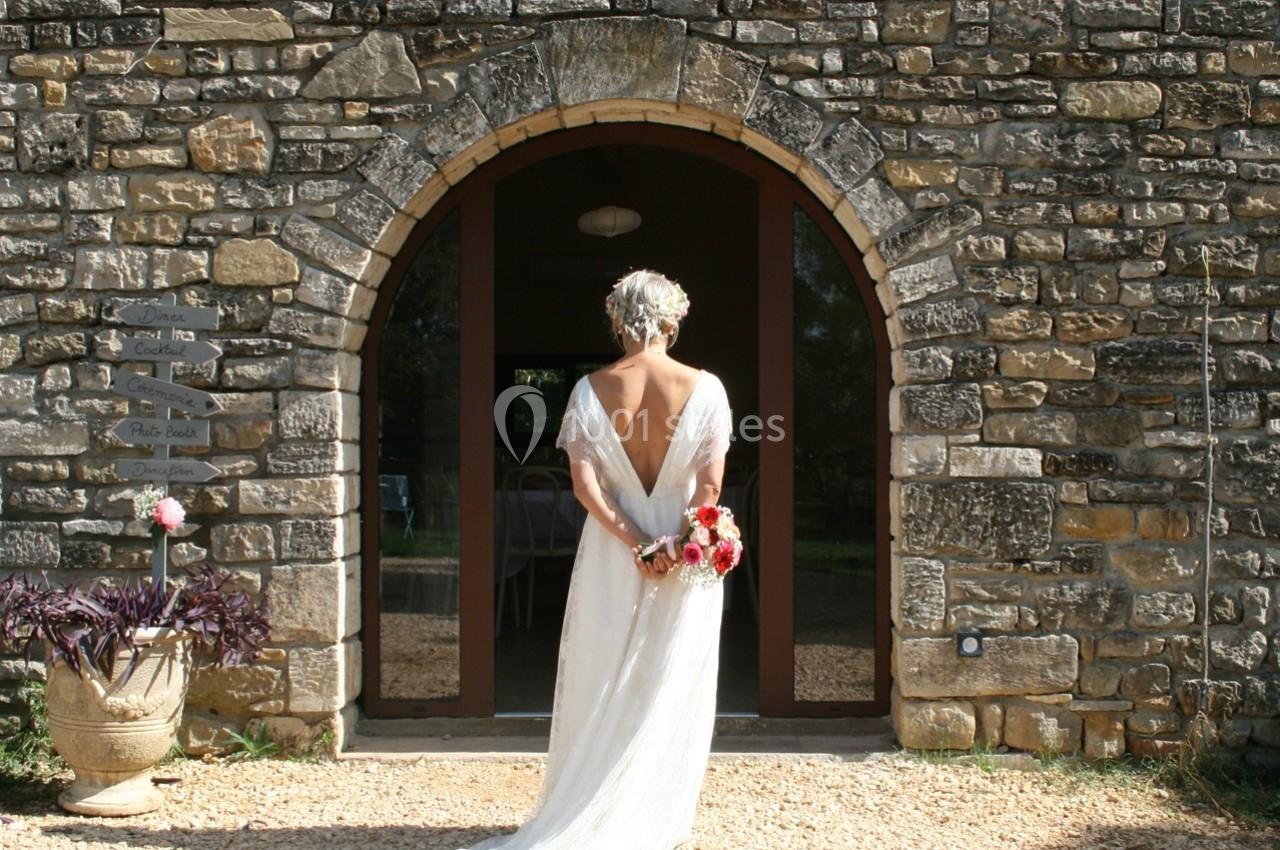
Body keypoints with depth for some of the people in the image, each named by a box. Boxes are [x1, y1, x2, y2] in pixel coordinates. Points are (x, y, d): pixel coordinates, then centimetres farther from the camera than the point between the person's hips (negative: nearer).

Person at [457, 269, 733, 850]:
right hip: (688, 554, -1)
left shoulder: (591, 390, -5)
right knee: (674, 687, 10)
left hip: (611, 557, 1)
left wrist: (634, 543, -10)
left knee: (604, 684, 13)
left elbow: (585, 484, -10)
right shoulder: (704, 388, -7)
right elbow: (710, 485, -12)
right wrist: (677, 549, -12)